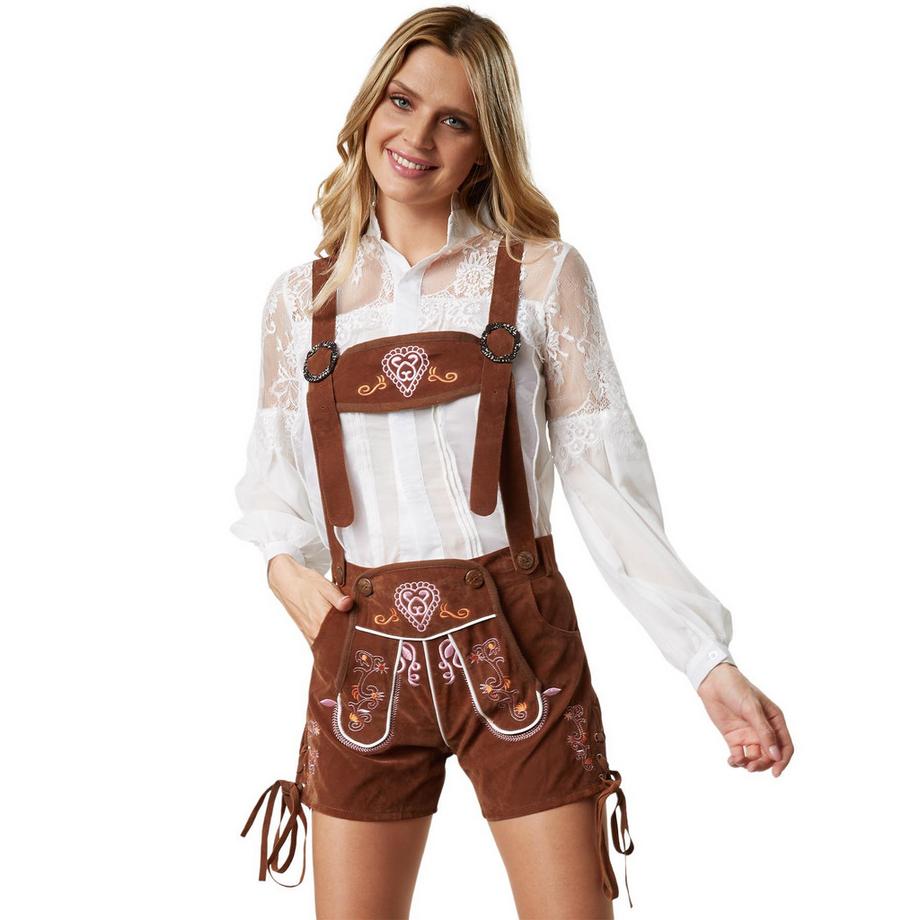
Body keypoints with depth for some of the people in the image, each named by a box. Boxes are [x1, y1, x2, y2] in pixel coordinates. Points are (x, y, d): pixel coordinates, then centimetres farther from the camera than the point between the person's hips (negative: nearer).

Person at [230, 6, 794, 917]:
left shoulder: (543, 275, -2)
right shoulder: (300, 300, 6)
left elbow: (603, 477, -3)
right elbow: (272, 478, 17)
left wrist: (711, 661, -9)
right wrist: (283, 564, -5)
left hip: (516, 652, -2)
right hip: (362, 661, 2)